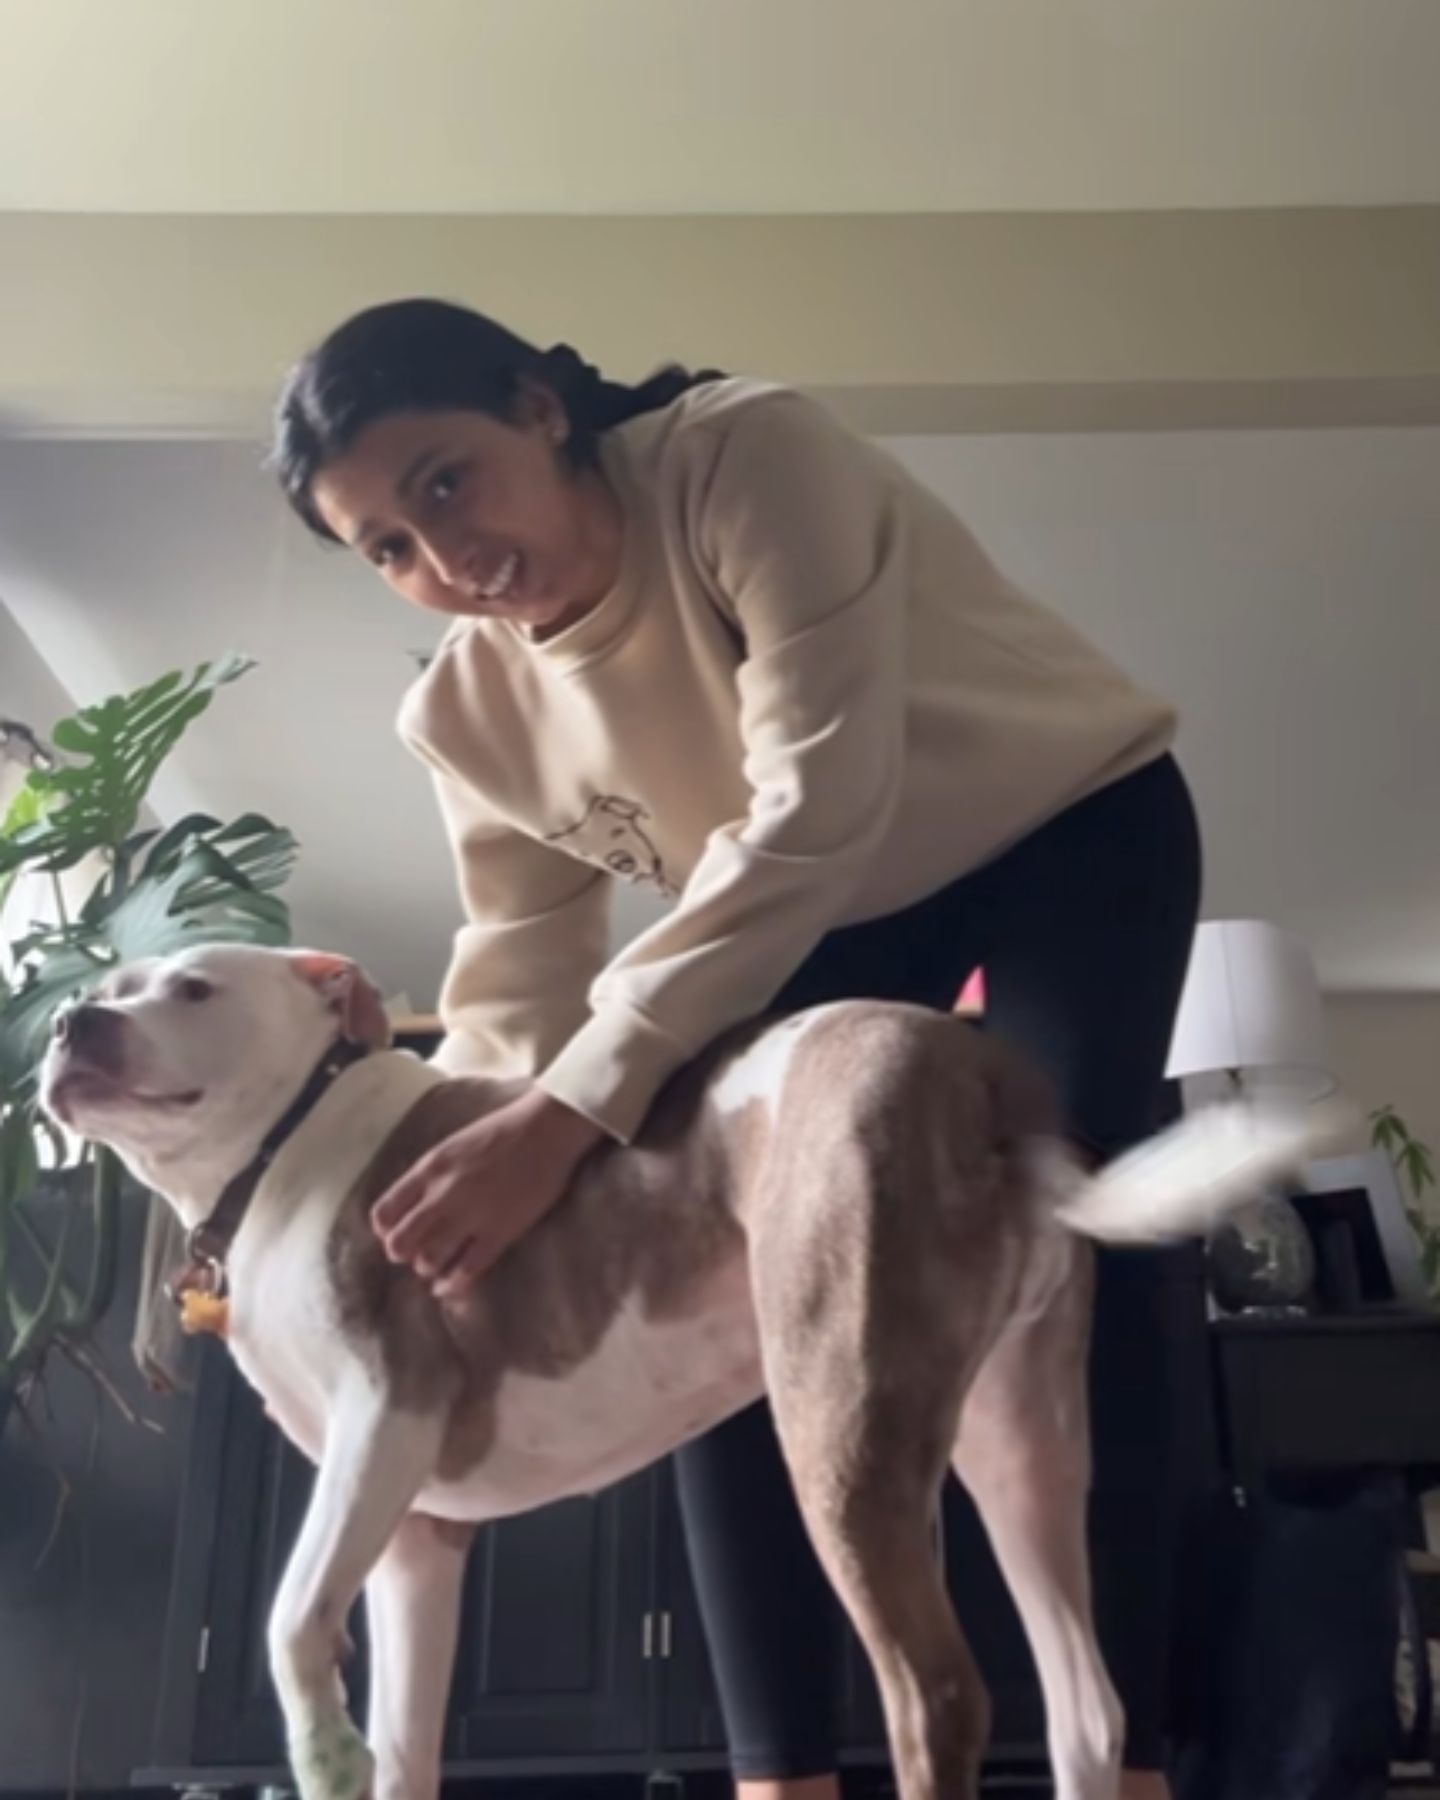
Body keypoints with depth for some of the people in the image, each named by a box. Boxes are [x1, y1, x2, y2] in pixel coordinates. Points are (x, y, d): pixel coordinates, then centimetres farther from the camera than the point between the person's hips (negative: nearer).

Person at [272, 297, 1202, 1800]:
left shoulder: (749, 457, -31)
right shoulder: (465, 715, -13)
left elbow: (815, 813, -39)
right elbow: (517, 1001, -10)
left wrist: (572, 1111, -46)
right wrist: (396, 1206, -25)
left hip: (1074, 826, -4)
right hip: (830, 911, 5)